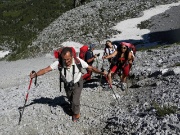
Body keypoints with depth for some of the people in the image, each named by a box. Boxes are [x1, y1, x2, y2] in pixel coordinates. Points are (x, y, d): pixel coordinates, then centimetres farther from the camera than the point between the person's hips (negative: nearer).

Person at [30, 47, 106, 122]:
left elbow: (90, 68, -22)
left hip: (77, 83, -2)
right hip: (67, 84, 3)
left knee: (75, 101, -4)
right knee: (70, 100, 24)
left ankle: (76, 114, 28)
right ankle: (73, 110, 56)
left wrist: (101, 73, -29)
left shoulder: (78, 61, -32)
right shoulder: (59, 63, -31)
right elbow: (46, 70, -31)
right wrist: (35, 75, -44)